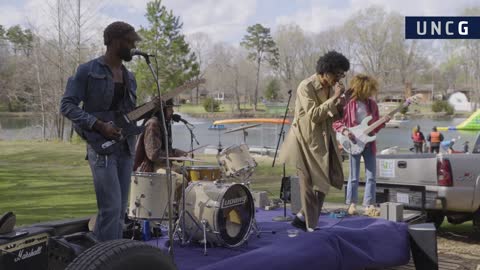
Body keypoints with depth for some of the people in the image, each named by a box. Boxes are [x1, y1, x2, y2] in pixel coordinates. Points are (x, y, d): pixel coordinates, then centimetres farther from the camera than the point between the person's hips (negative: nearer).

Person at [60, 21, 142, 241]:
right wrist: (99, 126, -19)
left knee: (120, 209, 8)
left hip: (126, 146, 7)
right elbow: (67, 105, -8)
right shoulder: (88, 71, -5)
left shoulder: (128, 76, 16)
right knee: (111, 207, -14)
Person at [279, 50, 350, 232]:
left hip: (324, 140, 8)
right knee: (309, 185, 0)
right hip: (307, 141, -7)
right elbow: (314, 115, -25)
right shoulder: (306, 87, -18)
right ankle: (311, 228, 11)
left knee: (325, 181, 9)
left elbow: (334, 115, 12)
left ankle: (302, 217, 24)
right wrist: (334, 98, -24)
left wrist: (340, 105, -9)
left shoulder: (331, 87, 4)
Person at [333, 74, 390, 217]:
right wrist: (344, 130, -20)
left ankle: (369, 205, 8)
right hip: (354, 143, -4)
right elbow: (336, 122, -5)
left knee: (371, 176, 2)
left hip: (369, 143, 4)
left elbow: (375, 127, 11)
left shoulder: (372, 104, 6)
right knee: (354, 177, 4)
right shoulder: (347, 103, -7)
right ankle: (352, 204, 17)